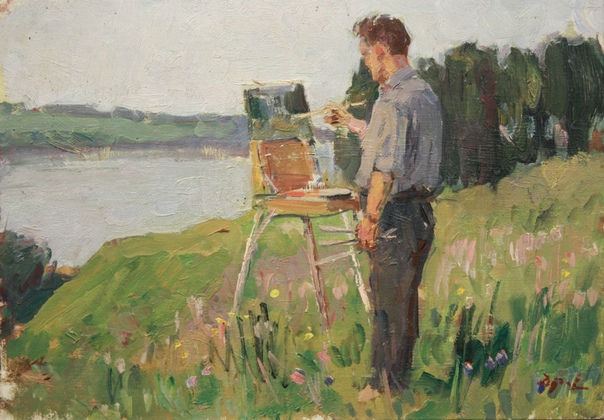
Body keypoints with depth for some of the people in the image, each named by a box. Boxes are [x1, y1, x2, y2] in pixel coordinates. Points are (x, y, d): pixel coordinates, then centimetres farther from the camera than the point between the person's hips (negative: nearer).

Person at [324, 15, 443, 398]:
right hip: (422, 211, 9)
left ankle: (385, 384, 13)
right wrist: (352, 124, 33)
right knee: (407, 295, 18)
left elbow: (385, 168, -23)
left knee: (388, 300, 2)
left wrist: (370, 217, -17)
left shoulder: (393, 100, -18)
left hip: (394, 213, -9)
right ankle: (403, 373, 30)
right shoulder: (427, 94, 12)